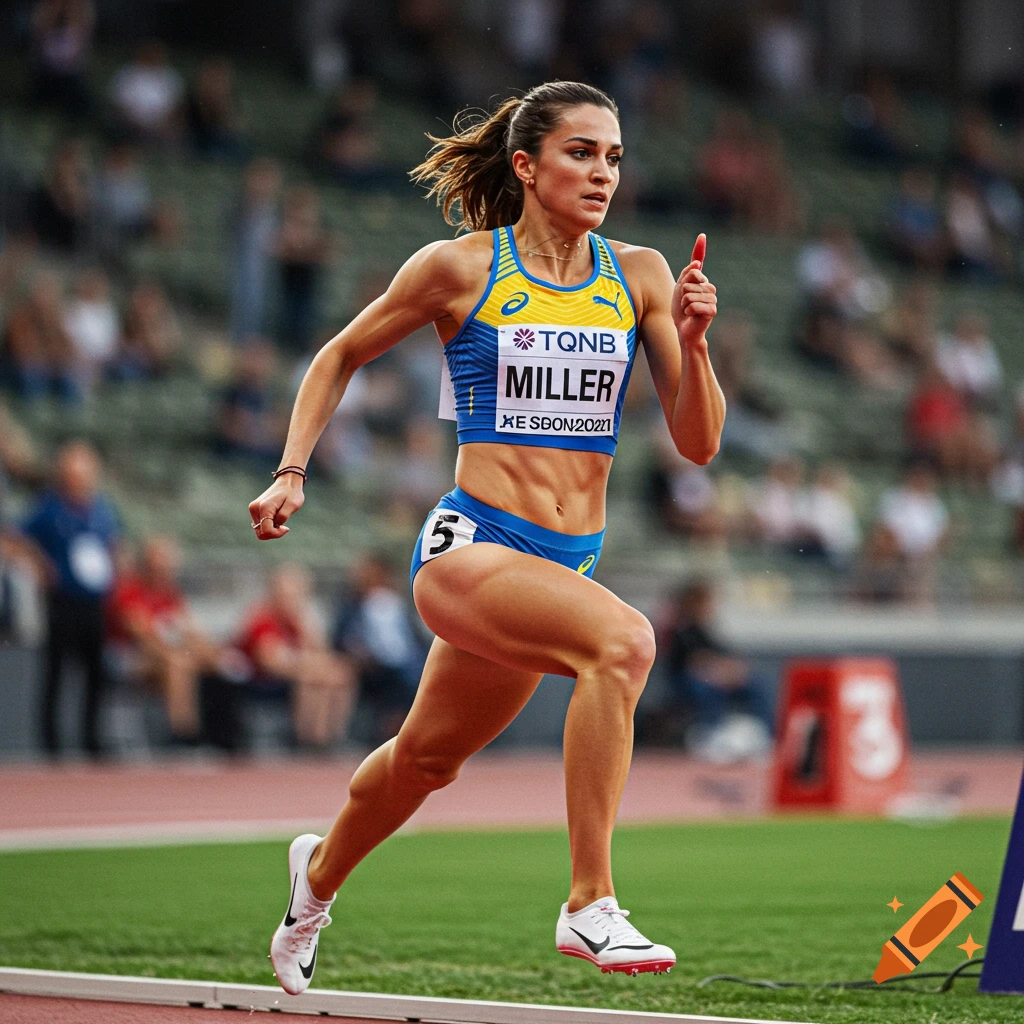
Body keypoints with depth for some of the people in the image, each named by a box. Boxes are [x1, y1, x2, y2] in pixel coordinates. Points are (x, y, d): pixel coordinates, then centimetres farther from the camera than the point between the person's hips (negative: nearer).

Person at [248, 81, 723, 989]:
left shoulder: (639, 276, 5)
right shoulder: (458, 269, -4)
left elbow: (698, 444, 3)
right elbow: (341, 357, 12)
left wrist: (691, 342, -12)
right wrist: (291, 474, 3)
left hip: (566, 564, 5)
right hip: (470, 545, -5)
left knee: (428, 756, 23)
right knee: (623, 639, -33)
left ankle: (321, 873, 54)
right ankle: (590, 906, -30)